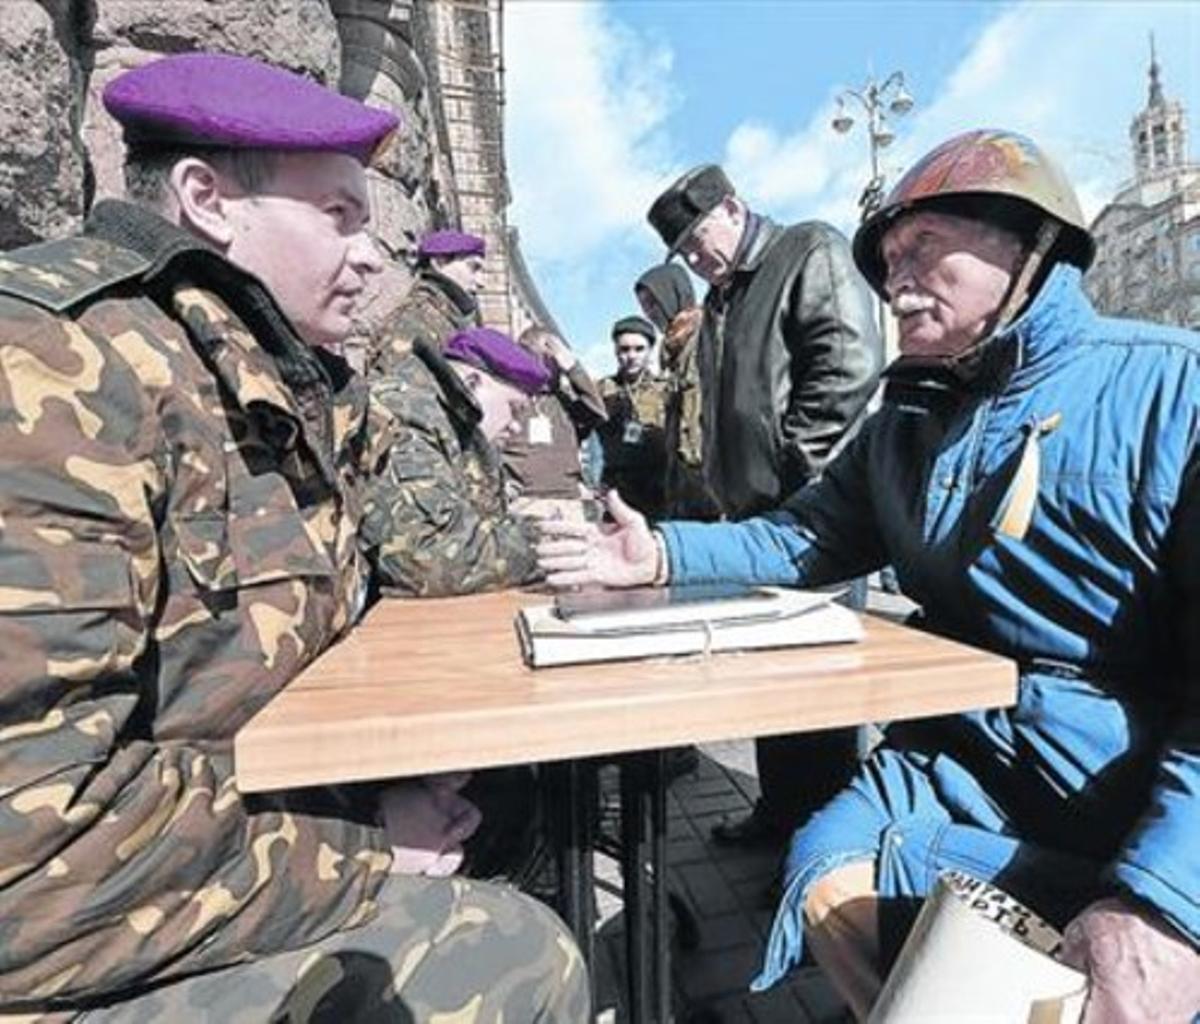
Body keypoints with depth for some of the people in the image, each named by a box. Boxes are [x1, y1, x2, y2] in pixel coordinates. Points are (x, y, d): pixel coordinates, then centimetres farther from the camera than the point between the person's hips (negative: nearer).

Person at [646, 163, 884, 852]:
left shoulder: (812, 251, 0)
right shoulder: (721, 300, 24)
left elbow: (851, 361, -14)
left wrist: (790, 465, -14)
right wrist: (727, 490, 12)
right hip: (755, 512, 8)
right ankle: (781, 811, 28)